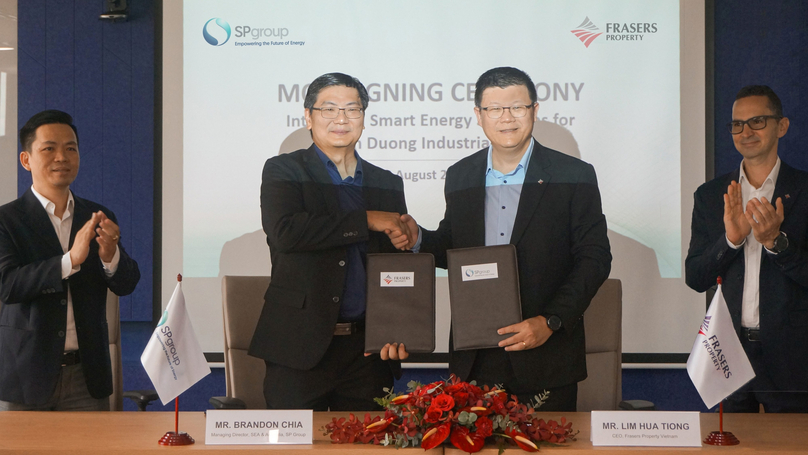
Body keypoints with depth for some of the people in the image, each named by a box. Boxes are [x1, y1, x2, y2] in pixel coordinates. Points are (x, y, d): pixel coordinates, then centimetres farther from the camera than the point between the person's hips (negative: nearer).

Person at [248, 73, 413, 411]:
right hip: (300, 346, -3)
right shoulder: (283, 171, 3)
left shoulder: (388, 184, 15)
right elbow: (284, 231, -17)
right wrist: (367, 220, -14)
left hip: (368, 350, 3)